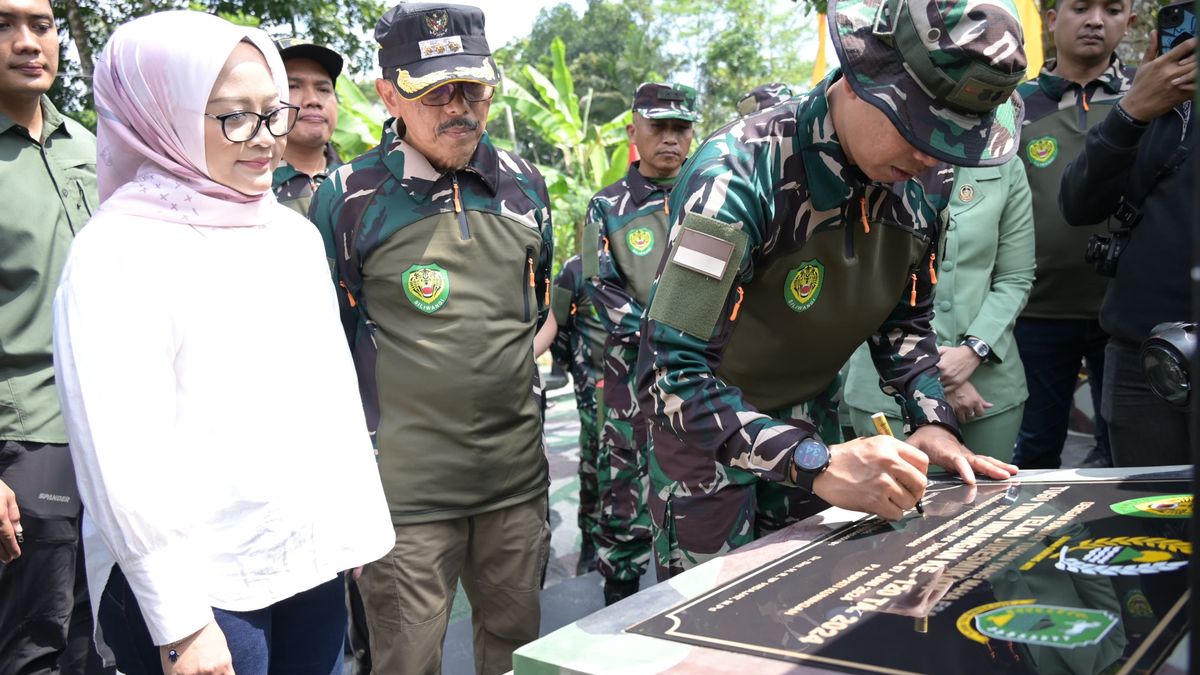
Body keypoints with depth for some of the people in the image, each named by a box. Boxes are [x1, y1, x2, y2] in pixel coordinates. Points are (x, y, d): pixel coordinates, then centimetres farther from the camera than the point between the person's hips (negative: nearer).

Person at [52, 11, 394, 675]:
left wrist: (364, 524, 11)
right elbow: (123, 460, -16)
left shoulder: (295, 233, 7)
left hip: (313, 564, 6)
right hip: (199, 588, -6)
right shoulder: (118, 252, -13)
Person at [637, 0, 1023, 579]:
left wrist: (932, 422, -11)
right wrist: (816, 463, -45)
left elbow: (903, 321, 6)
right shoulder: (740, 175, -31)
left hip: (811, 417, 6)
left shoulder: (923, 182, -9)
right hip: (706, 420, -6)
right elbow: (672, 375, -36)